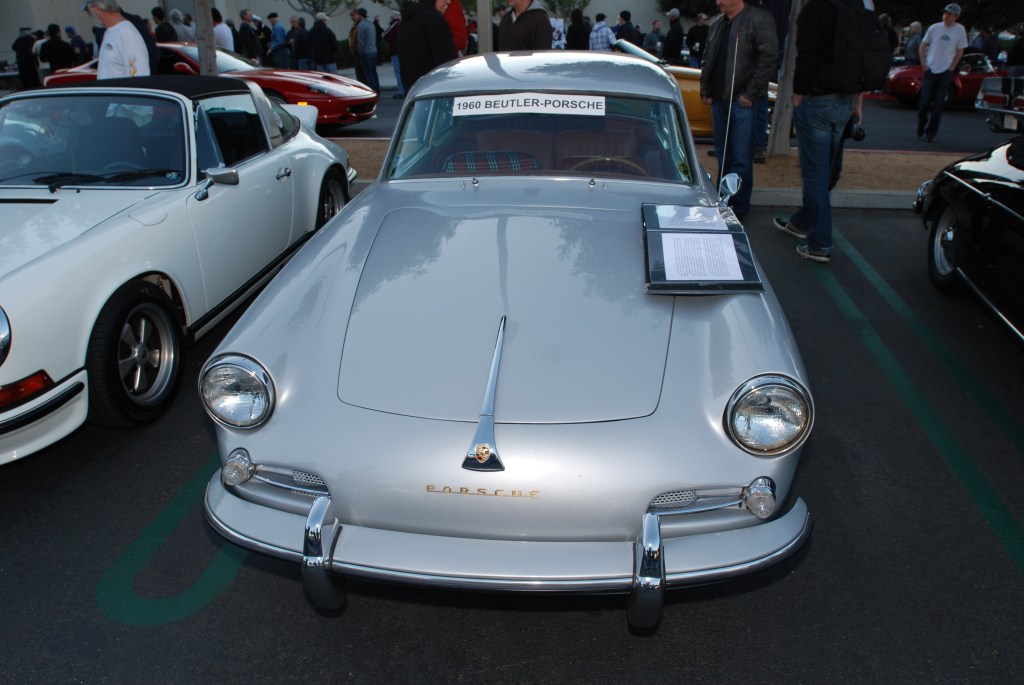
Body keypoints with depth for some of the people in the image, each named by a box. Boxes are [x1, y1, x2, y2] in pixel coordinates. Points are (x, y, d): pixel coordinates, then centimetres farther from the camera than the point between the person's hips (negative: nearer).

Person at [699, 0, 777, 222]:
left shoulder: (759, 20, -8)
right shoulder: (717, 24, 14)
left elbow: (768, 58, -13)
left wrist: (751, 93, -15)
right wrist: (706, 91, 12)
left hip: (742, 102, -7)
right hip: (719, 100, 7)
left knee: (741, 157, -4)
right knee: (722, 153, 14)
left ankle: (739, 208, 4)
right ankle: (723, 200, 26)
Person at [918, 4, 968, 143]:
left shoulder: (960, 30, -2)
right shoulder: (934, 28, -1)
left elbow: (960, 51, 5)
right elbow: (923, 45, 8)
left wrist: (951, 67, -2)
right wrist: (923, 63, 0)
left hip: (946, 71, 0)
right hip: (930, 69, 1)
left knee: (938, 105, -2)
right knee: (925, 101, 1)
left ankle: (930, 133, 5)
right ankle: (921, 125, 26)